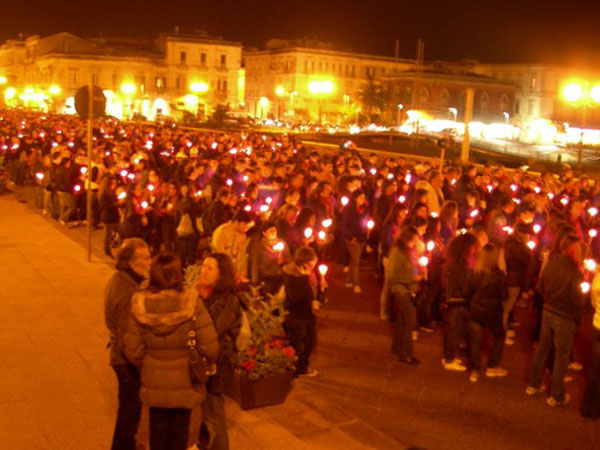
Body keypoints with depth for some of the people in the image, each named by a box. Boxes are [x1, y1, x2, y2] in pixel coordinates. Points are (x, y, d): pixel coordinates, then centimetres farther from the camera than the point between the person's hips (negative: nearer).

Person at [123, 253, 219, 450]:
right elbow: (210, 347, -20)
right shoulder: (191, 303, -21)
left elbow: (133, 350, -9)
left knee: (158, 433, 22)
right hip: (184, 384, -1)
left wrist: (146, 365, 12)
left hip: (153, 384, 2)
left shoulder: (141, 305, -14)